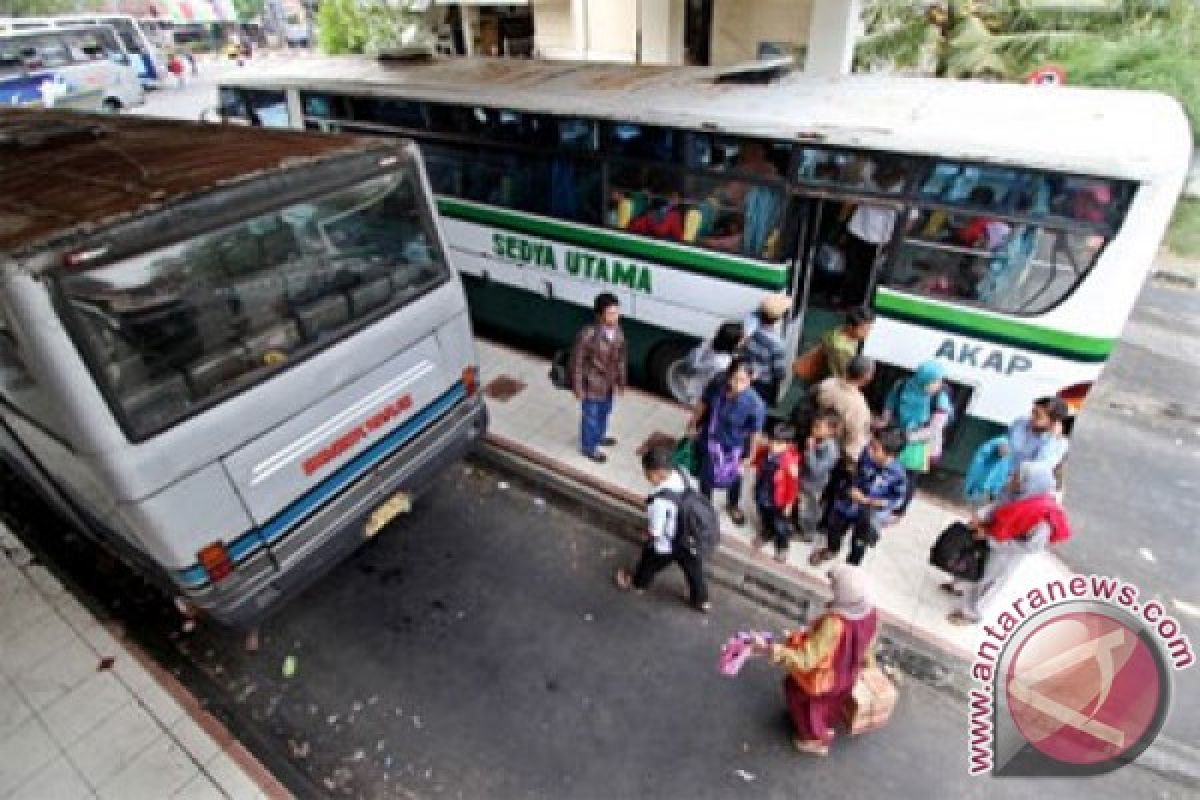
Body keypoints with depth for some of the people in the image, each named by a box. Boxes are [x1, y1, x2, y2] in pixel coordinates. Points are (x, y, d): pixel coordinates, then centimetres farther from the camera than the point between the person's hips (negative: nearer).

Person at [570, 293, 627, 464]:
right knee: (591, 416, 16)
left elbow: (620, 357, 4)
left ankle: (599, 436, 57)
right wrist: (578, 388, -13)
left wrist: (621, 381, 12)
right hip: (592, 385, -7)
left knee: (605, 411, 29)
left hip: (609, 382, 7)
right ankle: (589, 447, 40)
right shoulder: (588, 335, -31)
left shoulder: (617, 330, -10)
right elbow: (577, 361, -19)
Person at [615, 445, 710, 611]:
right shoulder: (683, 475, -21)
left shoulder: (660, 501, -41)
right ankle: (701, 600, 53)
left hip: (665, 546, -5)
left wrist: (647, 535, -3)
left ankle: (637, 583, 58)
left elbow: (654, 532, -27)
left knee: (649, 564, 28)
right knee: (693, 568, 29)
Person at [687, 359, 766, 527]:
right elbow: (703, 404, -6)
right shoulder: (716, 386, -26)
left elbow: (755, 433, -20)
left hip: (733, 447, -2)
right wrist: (693, 424, 8)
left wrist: (749, 457, -9)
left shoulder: (755, 404, -34)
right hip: (710, 440, 2)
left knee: (733, 478, 28)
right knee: (706, 474, 27)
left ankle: (733, 506, 61)